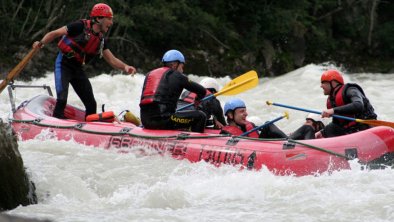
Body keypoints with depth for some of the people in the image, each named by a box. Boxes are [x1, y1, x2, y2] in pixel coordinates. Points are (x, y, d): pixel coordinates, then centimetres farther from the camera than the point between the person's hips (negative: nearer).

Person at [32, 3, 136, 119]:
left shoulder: (101, 40, 6)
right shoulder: (80, 26, -14)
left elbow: (111, 59, 6)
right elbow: (55, 33, -12)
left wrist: (125, 67, -13)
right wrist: (41, 43, -29)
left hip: (77, 70, 7)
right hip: (63, 65, -7)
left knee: (91, 104, 6)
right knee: (62, 99, -21)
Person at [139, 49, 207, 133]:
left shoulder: (150, 74, 21)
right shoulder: (176, 75, 4)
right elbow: (202, 91, 7)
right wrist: (197, 99, 30)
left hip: (146, 121, 7)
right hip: (163, 119, -7)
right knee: (200, 116, 1)